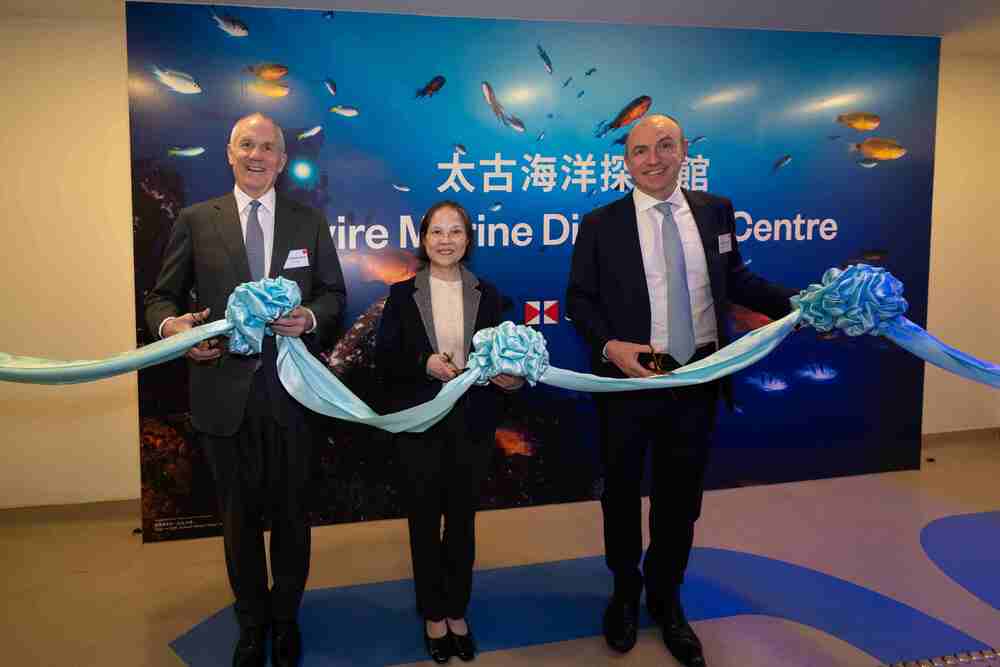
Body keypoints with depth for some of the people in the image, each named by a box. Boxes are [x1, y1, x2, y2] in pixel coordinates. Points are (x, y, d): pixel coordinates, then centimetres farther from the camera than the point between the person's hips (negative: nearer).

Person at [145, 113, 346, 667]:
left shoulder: (309, 222, 5)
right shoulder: (195, 220, 2)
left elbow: (334, 292, 7)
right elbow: (162, 295, 4)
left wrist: (311, 317, -15)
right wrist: (171, 325, -18)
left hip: (290, 389, 1)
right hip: (223, 391, 0)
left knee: (290, 512, 13)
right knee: (240, 516, 14)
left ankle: (286, 619, 36)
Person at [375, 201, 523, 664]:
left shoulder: (487, 295, 4)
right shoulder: (403, 294, 0)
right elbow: (384, 359, -3)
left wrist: (509, 377, -17)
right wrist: (424, 363, -19)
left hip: (472, 424, 1)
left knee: (462, 519, 13)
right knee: (424, 521, 10)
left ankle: (458, 612, 31)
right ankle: (433, 615, 28)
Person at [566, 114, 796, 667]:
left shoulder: (716, 211, 2)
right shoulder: (600, 225, -6)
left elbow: (735, 280, 9)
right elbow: (578, 298, -4)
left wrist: (796, 304, -3)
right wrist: (609, 346, -20)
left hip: (698, 378, 2)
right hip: (630, 377, -2)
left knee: (681, 495, 16)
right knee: (622, 492, 16)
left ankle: (665, 597, 39)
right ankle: (625, 591, 41)